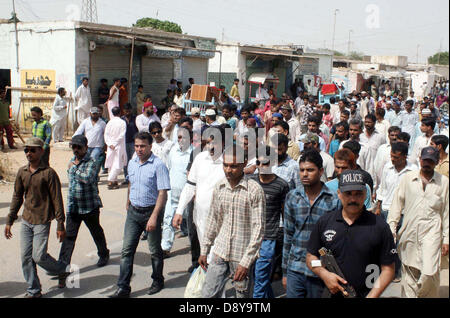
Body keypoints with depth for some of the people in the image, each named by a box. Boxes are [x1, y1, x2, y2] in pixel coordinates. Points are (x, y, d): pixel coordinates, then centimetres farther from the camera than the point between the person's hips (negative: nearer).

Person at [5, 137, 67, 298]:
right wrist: (9, 221, 13)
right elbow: (17, 197, 14)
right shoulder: (22, 172, 5)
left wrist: (60, 225, -11)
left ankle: (64, 270, 19)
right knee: (26, 257, 5)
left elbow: (57, 199, -10)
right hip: (26, 221, 5)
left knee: (39, 256, -8)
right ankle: (33, 290, 19)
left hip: (42, 221, -5)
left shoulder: (49, 173, -11)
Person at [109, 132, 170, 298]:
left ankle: (158, 281, 30)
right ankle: (123, 288, 7)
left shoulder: (158, 165, -15)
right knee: (127, 249, 2)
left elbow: (162, 193, -18)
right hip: (133, 211, 6)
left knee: (155, 250, 9)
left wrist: (154, 217, -23)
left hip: (151, 211, -5)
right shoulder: (132, 163, 6)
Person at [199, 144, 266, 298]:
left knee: (243, 295, 9)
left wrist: (246, 262, -17)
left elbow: (258, 229, -14)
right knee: (208, 294, 2)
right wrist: (204, 250, 13)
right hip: (220, 252, 4)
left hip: (242, 255, -4)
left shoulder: (255, 190, -13)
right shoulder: (219, 187, 3)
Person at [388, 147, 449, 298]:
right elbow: (397, 205, 9)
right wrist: (391, 229, 3)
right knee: (409, 273, 7)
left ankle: (425, 294, 12)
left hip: (431, 233, -1)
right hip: (409, 232, 2)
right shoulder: (407, 178, 7)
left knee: (429, 273, -13)